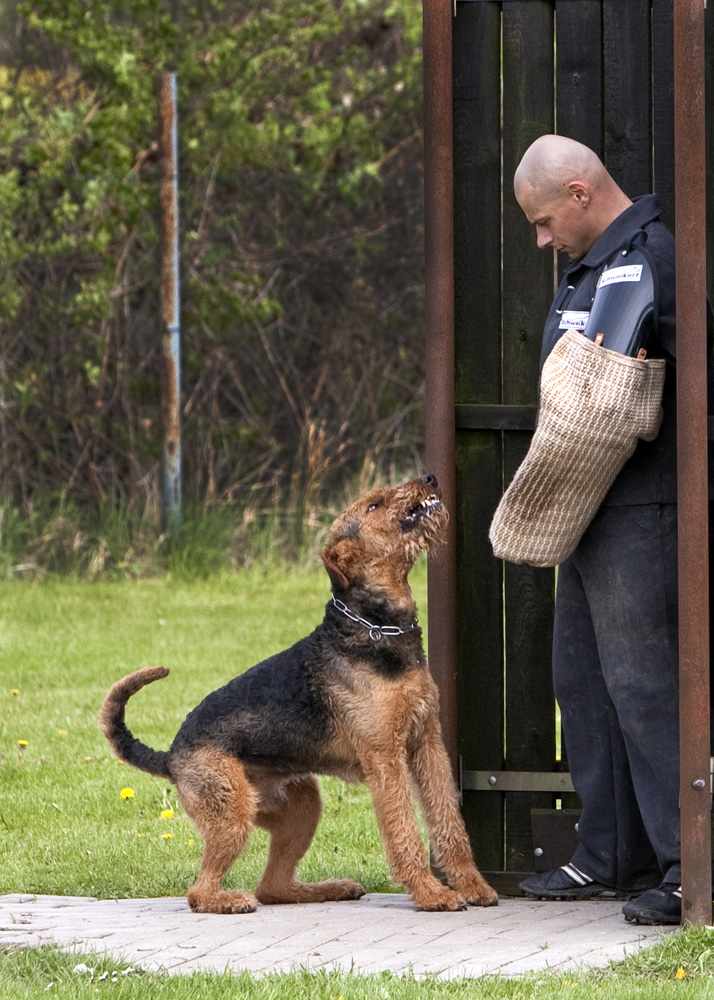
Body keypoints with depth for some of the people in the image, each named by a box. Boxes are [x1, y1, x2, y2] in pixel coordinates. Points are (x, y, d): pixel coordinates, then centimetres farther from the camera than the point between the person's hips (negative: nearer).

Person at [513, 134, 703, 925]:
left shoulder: (653, 259, -14)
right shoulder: (590, 267, 18)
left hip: (640, 511, -11)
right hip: (590, 506, 11)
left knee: (642, 680, -12)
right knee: (582, 677, 14)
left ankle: (685, 867, -11)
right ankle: (610, 858, 22)